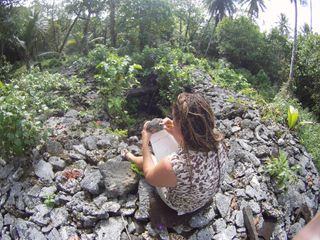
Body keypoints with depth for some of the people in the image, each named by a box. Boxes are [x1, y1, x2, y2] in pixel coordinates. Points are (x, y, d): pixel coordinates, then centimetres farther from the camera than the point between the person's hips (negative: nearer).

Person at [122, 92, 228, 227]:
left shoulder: (171, 166, -46)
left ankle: (132, 158, 54)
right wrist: (175, 134, -8)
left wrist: (145, 142, -10)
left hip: (179, 206, -4)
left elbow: (149, 176, -19)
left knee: (149, 158, 19)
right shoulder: (217, 141, -29)